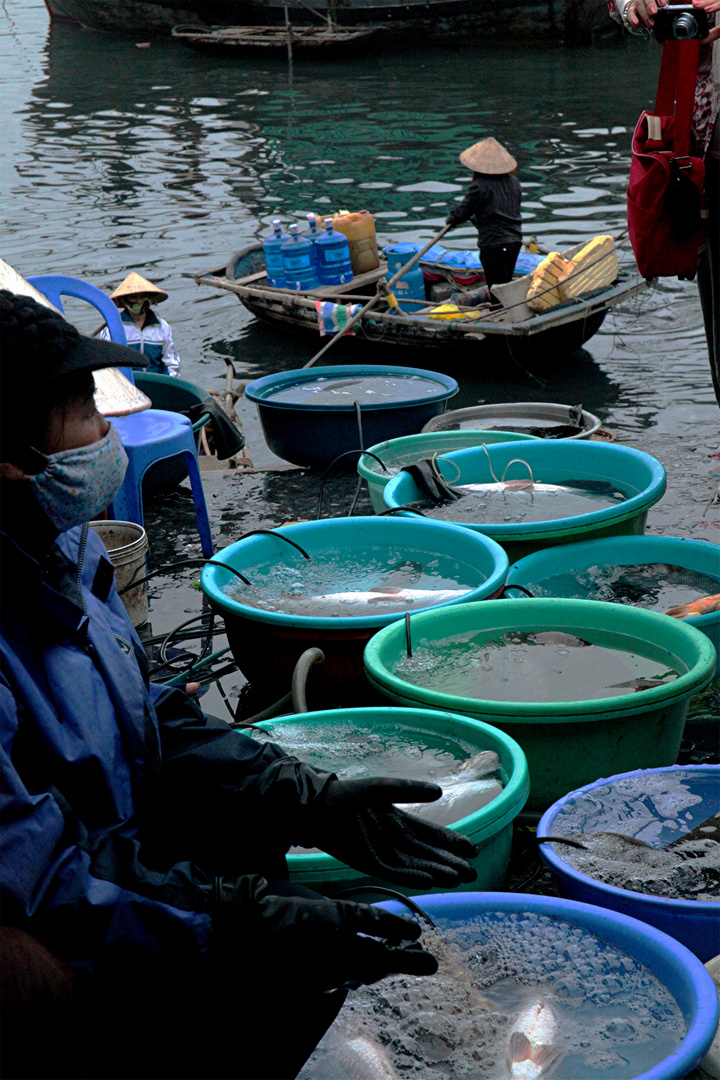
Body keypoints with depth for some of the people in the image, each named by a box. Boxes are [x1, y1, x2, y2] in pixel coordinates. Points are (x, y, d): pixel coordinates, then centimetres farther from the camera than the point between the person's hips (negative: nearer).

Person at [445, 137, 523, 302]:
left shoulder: (480, 186, -14)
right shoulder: (512, 181, 9)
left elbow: (463, 212, -9)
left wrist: (450, 219, 15)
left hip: (493, 244, -8)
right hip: (514, 241, 8)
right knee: (506, 284, 18)